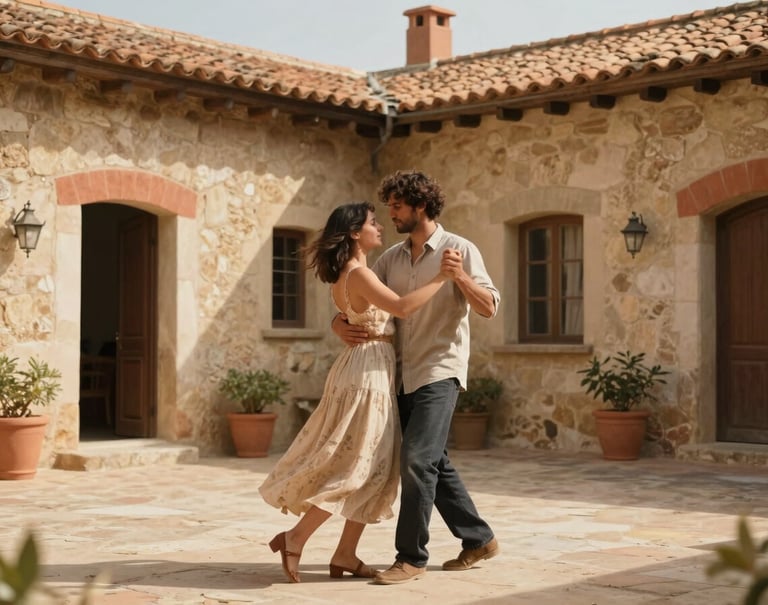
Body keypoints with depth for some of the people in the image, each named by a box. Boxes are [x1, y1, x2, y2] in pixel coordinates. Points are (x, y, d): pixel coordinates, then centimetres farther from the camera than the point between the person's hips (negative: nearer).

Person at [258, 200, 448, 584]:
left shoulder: (352, 273, 14)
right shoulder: (359, 275, -16)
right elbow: (402, 307, -27)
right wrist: (441, 277, -21)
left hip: (370, 370, 10)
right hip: (369, 371, -10)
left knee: (374, 466, 10)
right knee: (358, 465, -7)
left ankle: (345, 555, 11)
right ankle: (296, 537, -4)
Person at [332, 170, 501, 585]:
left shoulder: (460, 250, -5)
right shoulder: (391, 258, 11)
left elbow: (489, 308, -11)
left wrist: (460, 276, -27)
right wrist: (339, 323, -10)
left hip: (439, 372, -7)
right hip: (403, 375, 7)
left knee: (417, 459, -15)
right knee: (434, 463, 12)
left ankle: (411, 556, -6)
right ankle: (478, 539, 26)